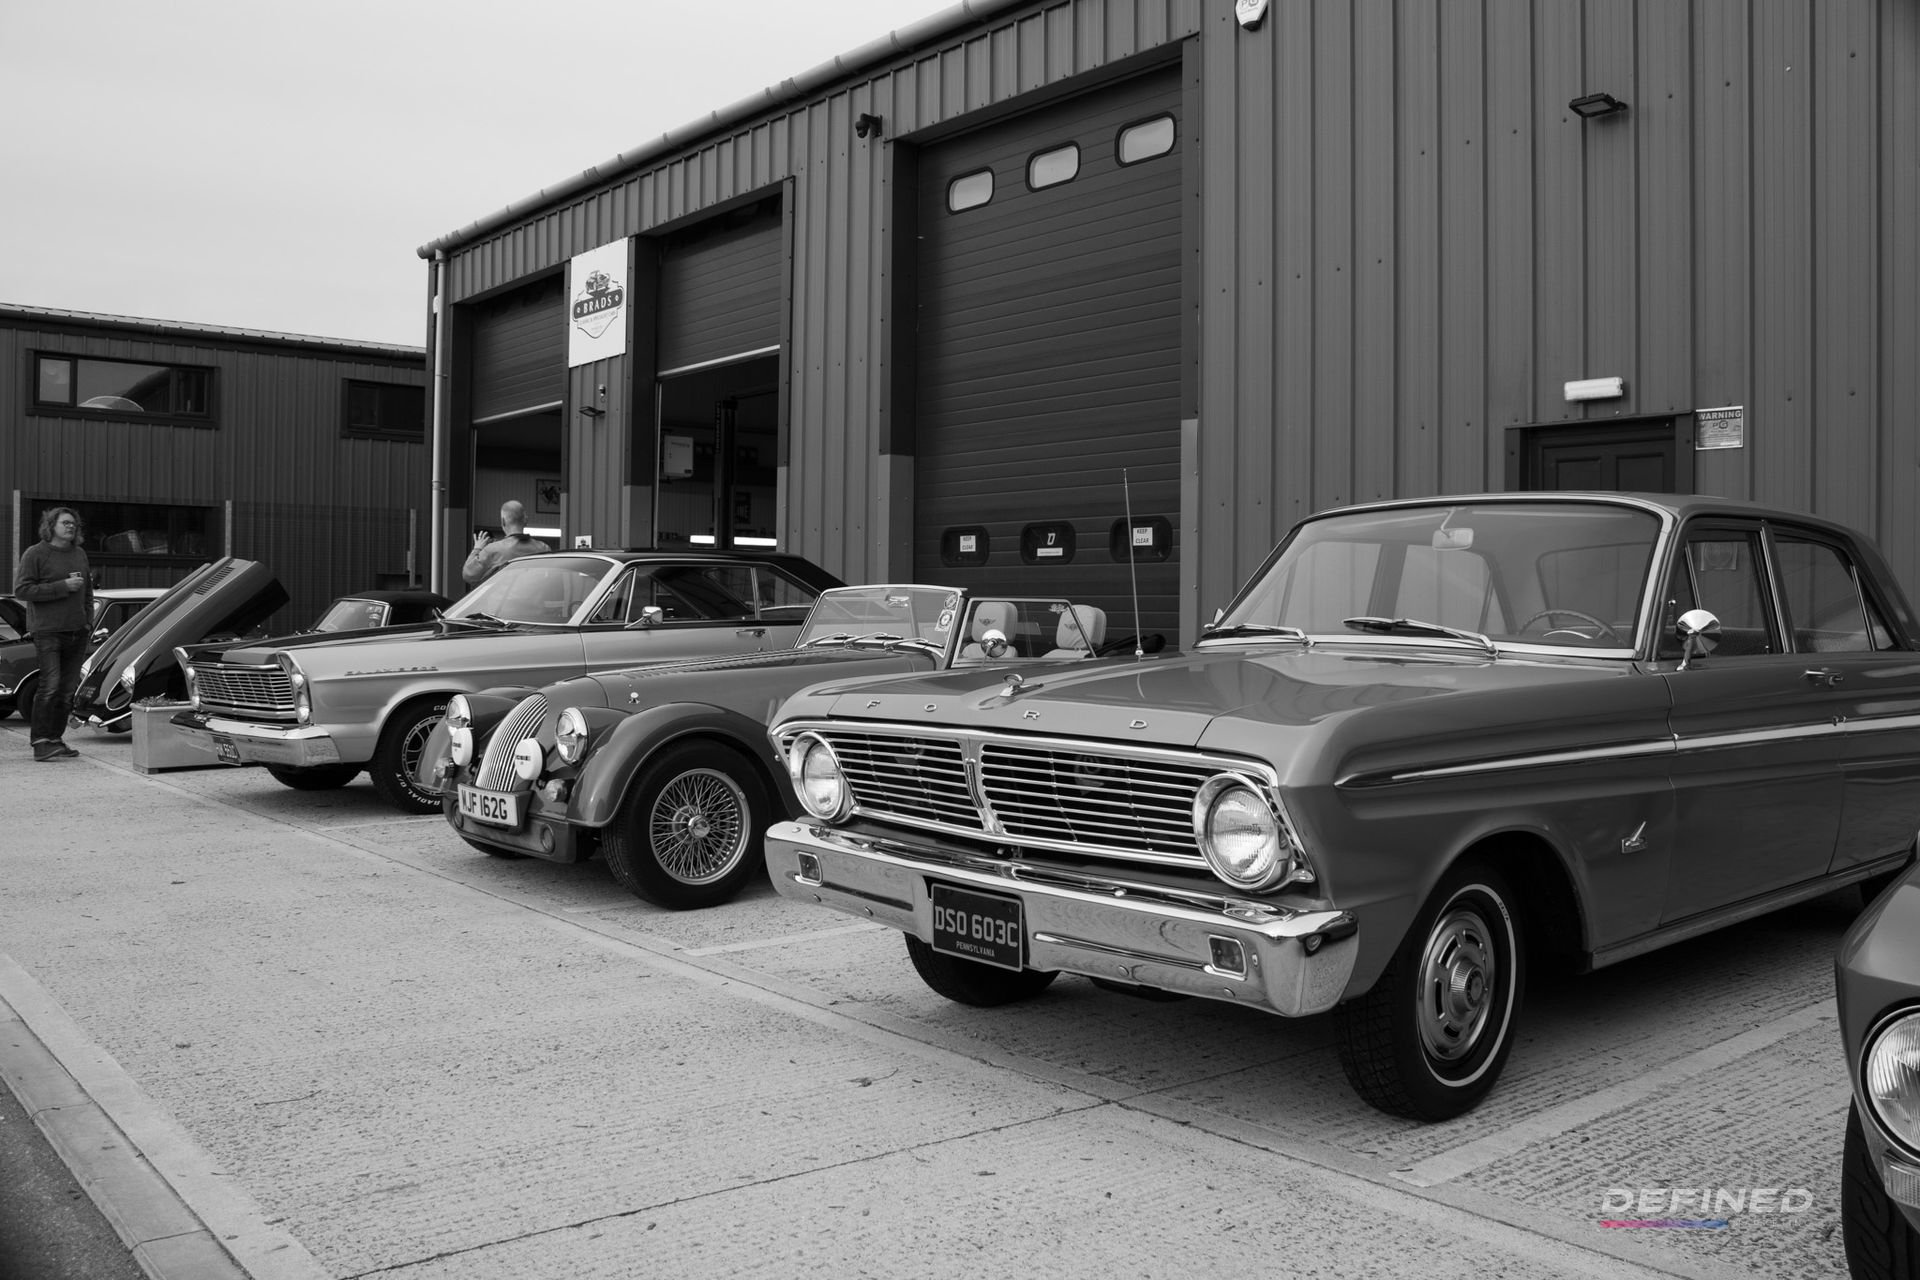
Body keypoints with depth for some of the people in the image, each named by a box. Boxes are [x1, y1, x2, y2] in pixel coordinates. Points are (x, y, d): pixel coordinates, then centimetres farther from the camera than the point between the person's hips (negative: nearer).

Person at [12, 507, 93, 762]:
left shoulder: (80, 554, 16)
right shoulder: (35, 554, -3)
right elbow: (21, 589, -12)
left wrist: (89, 623, 14)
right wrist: (63, 586, -17)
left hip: (77, 632, 6)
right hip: (47, 631, -6)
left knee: (68, 689, 5)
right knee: (50, 685, -12)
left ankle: (55, 739, 12)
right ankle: (40, 743, -9)